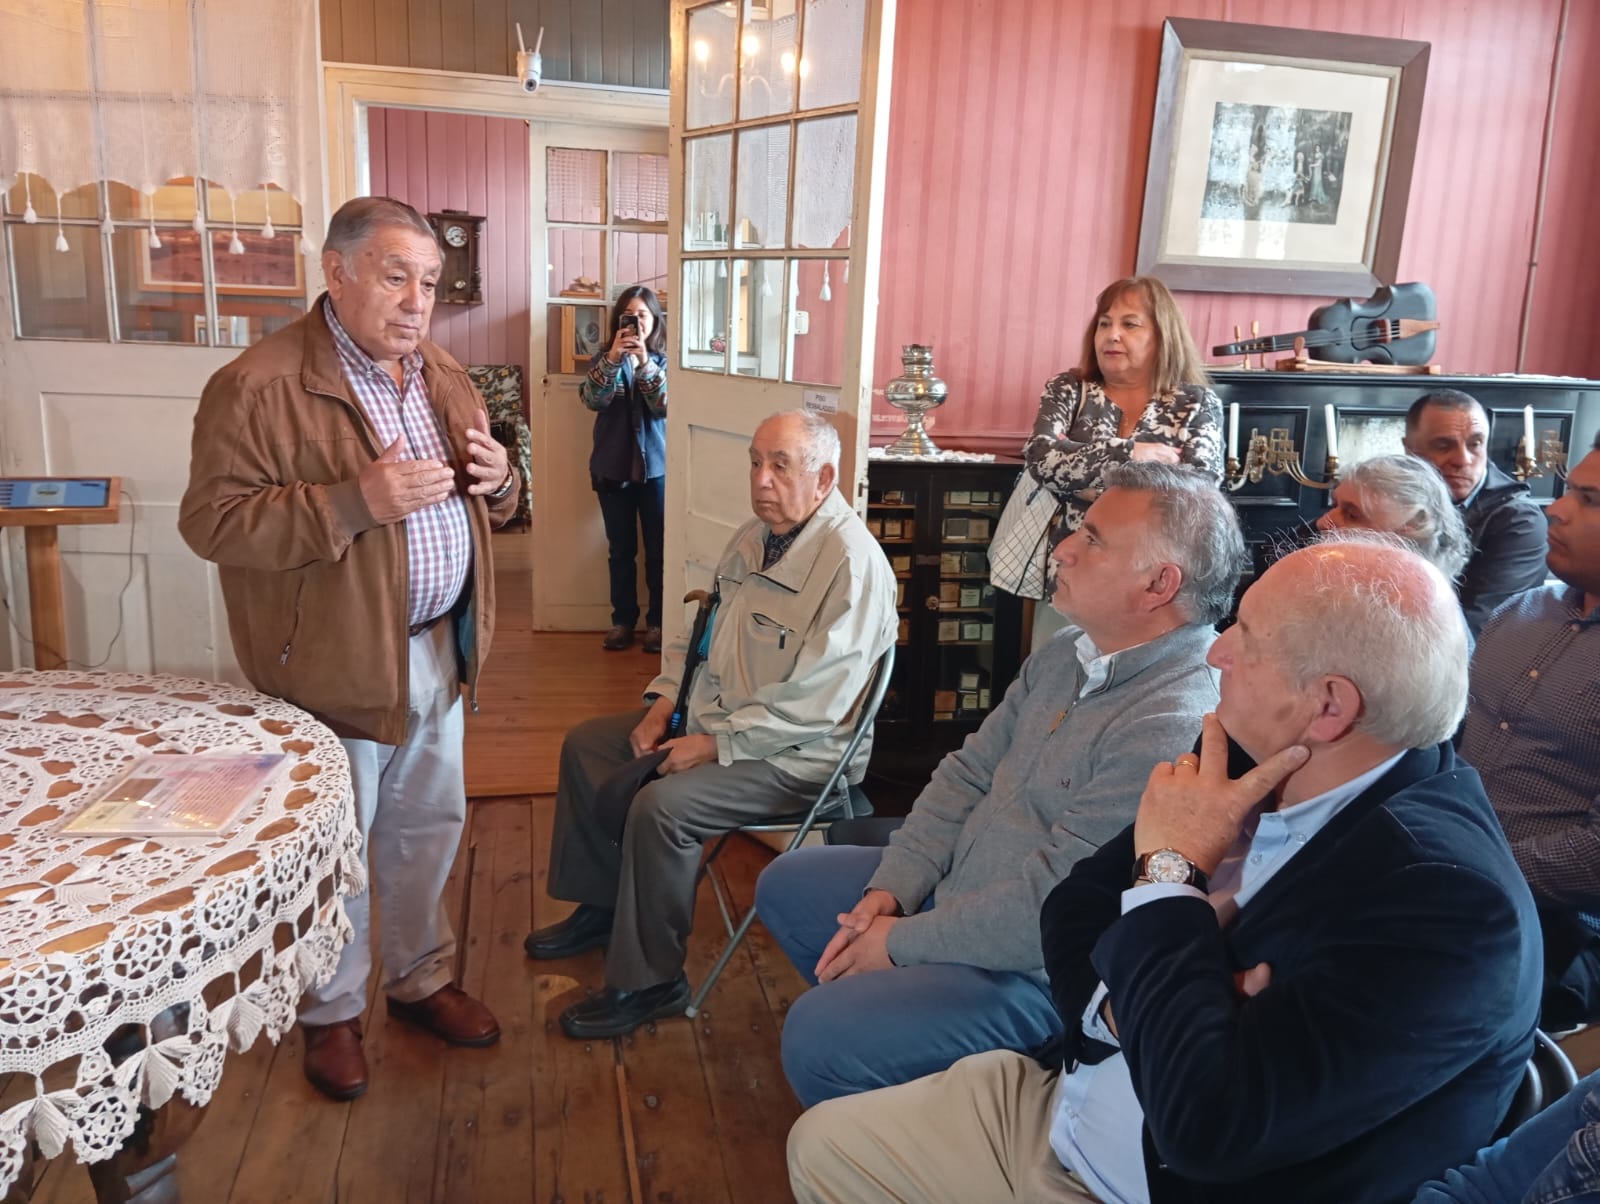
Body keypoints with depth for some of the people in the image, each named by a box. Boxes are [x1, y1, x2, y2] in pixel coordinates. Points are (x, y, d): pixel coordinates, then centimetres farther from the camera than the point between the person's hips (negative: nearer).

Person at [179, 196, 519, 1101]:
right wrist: (355, 501, -29)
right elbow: (210, 522, -19)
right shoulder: (258, 386, -16)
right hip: (336, 658, -6)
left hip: (439, 647, 7)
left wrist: (497, 479, -8)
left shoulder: (445, 378, 8)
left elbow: (486, 506, 17)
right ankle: (333, 1011, 32)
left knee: (429, 824, 19)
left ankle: (421, 977, 40)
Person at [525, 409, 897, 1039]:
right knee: (585, 744, 9)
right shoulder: (751, 539, 8)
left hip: (796, 753, -10)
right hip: (714, 716, 10)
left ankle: (648, 982, -8)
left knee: (661, 805, -29)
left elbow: (814, 702, -27)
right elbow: (701, 632, 18)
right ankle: (601, 907, 24)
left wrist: (715, 744, -23)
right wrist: (663, 703, 3)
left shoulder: (852, 562, -22)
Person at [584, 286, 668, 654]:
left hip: (656, 466, -1)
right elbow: (592, 399, -14)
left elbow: (667, 406, -15)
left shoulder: (665, 360, 1)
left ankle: (657, 622, 15)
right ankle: (622, 620, 18)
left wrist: (644, 362, -25)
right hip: (613, 466, 1)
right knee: (621, 549, 9)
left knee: (658, 549, 4)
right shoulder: (605, 359, 4)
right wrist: (613, 357, -25)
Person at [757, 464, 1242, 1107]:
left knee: (817, 1038, -21)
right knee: (786, 884, 16)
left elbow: (1050, 906, -30)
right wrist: (891, 891, -4)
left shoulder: (1174, 726, -29)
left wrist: (902, 941, -18)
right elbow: (967, 774, 8)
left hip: (1039, 975, -9)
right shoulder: (1065, 657, 2)